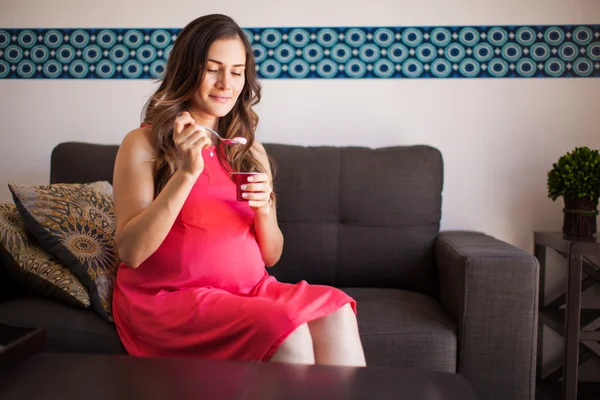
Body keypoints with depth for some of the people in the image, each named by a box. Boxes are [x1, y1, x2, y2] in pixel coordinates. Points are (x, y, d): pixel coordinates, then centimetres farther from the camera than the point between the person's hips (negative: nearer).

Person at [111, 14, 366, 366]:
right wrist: (187, 173, -19)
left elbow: (270, 256, 12)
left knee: (336, 310, -24)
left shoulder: (251, 151, 11)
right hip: (168, 296, -4)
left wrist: (263, 209, -10)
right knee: (287, 331, -29)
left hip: (249, 290, 5)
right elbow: (131, 252, -11)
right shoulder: (143, 144, -1)